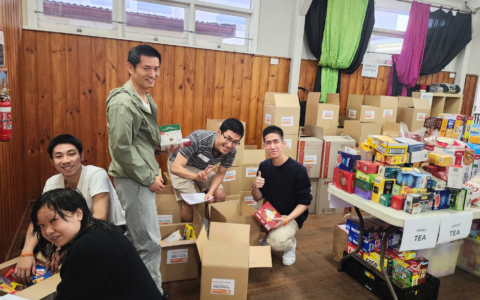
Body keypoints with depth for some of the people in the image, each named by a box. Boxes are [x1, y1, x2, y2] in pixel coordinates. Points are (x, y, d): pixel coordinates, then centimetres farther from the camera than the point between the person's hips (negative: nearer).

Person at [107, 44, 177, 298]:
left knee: (134, 239, 21)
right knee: (149, 243, -1)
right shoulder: (123, 103, -20)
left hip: (142, 178, 10)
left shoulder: (146, 99, 11)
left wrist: (163, 145, 4)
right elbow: (121, 148, -23)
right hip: (133, 180, -10)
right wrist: (148, 178, -17)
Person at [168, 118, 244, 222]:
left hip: (202, 168, 5)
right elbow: (175, 168, -39)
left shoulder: (231, 151, -21)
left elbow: (220, 174, -8)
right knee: (192, 204, -17)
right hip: (181, 166, -5)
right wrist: (196, 176, -58)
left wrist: (210, 192, -26)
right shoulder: (198, 139, -38)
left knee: (220, 195, -10)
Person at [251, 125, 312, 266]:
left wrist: (287, 219, -26)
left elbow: (304, 202, -13)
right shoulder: (264, 166, -4)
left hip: (291, 216, -5)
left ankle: (290, 243, 7)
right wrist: (255, 187, -21)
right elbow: (258, 198, 2)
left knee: (276, 242, -31)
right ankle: (266, 239, 17)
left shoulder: (298, 170, -19)